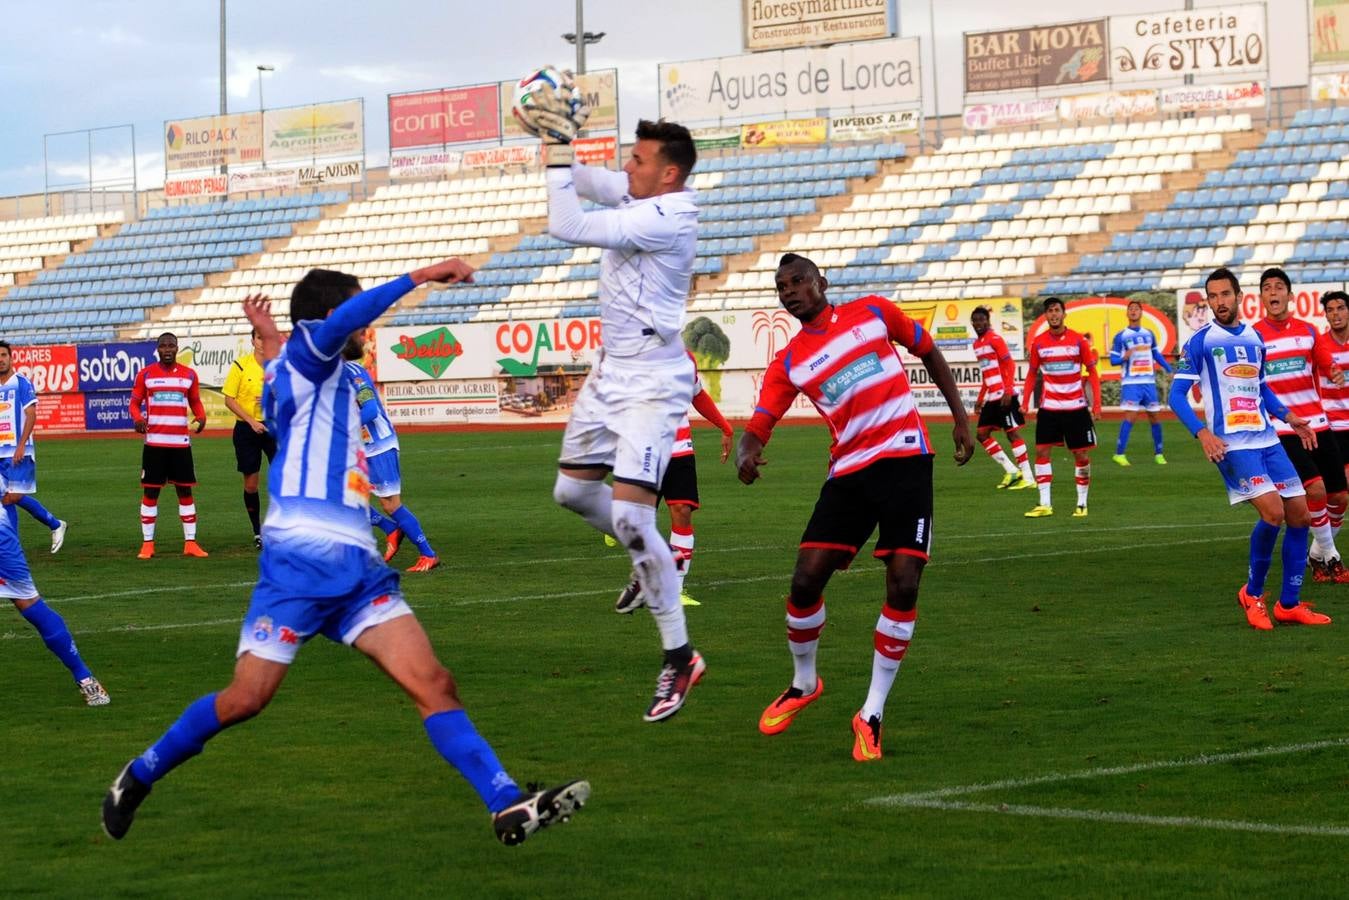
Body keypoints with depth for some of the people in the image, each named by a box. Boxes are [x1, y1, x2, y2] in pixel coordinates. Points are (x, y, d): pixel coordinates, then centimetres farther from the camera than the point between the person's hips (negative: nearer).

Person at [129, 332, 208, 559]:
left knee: (185, 490, 5)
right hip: (154, 442, -2)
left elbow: (195, 402, 16)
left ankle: (190, 543, 11)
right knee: (150, 491, 1)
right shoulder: (145, 374, 2)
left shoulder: (189, 375, 7)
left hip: (181, 442, 2)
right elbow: (135, 403, 6)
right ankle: (147, 544, 8)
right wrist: (138, 418, -16)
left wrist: (201, 417, -6)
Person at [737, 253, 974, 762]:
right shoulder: (788, 363, 6)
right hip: (849, 472, 2)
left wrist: (960, 418, 11)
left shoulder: (873, 313, 4)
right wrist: (746, 454, -26)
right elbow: (758, 424, -2)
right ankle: (803, 684, 21)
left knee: (903, 585, -12)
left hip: (906, 460, -2)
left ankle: (872, 714, -1)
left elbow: (928, 353, 15)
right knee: (805, 581, -8)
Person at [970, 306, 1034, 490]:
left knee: (1012, 433, -8)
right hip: (991, 398, 9)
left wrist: (1008, 392, -21)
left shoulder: (995, 339, -8)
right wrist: (980, 399, 22)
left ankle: (1028, 478, -5)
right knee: (982, 433, 6)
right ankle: (1011, 471, 9)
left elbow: (1009, 365, -13)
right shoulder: (977, 343, 17)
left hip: (1004, 396, -9)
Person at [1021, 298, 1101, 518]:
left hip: (1076, 407, -2)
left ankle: (1082, 503, 12)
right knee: (1041, 451, -5)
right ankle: (1045, 504, 0)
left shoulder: (1078, 340, -5)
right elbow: (1032, 374, 11)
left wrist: (1097, 403, -8)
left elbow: (1092, 372, 0)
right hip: (1049, 407, 2)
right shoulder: (1038, 342, 1)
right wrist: (1025, 401, 1)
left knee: (1081, 454, 1)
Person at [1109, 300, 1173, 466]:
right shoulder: (1121, 336, -1)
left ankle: (1158, 453, 17)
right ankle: (1119, 454, -12)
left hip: (1149, 382, 4)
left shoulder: (1149, 334, 13)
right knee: (1130, 415, -14)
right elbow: (1113, 359, -3)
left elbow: (1156, 354, 22)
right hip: (1131, 382, -4)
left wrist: (1169, 371, 14)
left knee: (1153, 416, 7)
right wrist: (1124, 357, -24)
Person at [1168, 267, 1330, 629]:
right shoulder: (1200, 341, -2)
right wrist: (1202, 433, -18)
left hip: (1267, 440, 6)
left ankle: (1289, 604, 14)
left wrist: (1288, 417, 15)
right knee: (1273, 512, -21)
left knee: (1299, 514, 3)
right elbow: (1176, 395, -5)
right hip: (1233, 445, -6)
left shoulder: (1254, 338, 14)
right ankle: (1252, 594, 0)